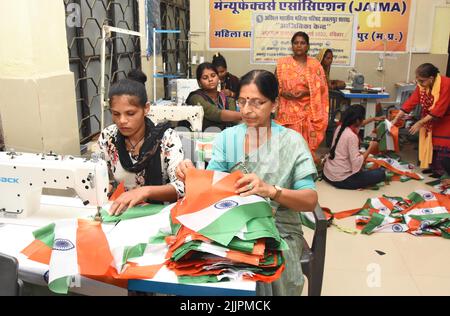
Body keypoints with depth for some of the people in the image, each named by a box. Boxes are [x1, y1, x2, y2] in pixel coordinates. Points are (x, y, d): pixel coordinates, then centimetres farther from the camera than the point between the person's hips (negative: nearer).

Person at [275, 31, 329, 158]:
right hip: (289, 111, 0)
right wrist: (283, 92, -15)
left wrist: (306, 92, -13)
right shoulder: (282, 63, 4)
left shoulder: (315, 64, 5)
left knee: (307, 144, 2)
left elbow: (321, 87, 3)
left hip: (308, 111, 1)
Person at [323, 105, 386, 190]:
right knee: (381, 173, -4)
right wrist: (370, 148, -14)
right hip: (340, 180, -8)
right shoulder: (352, 136, -20)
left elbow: (355, 125, 28)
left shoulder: (339, 128, 4)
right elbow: (357, 164, -25)